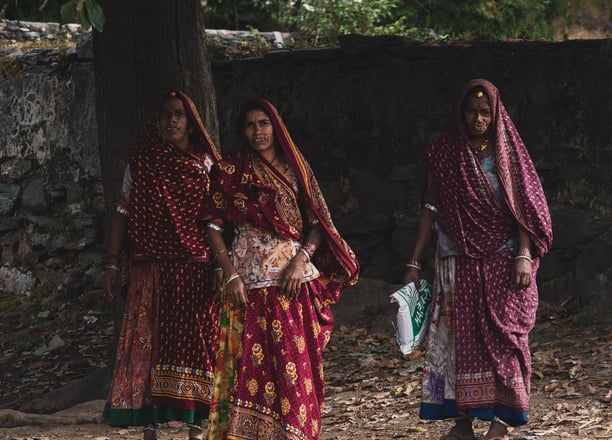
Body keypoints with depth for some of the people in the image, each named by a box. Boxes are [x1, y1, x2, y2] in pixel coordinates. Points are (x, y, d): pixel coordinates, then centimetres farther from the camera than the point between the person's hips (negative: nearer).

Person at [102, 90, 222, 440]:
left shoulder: (207, 164, 6)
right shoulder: (142, 160, 5)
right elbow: (123, 212, 6)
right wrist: (113, 264, 0)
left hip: (198, 269, 0)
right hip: (153, 269, 0)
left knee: (197, 342, -1)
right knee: (150, 341, -4)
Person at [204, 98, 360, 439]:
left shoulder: (295, 168, 10)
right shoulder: (230, 172, 5)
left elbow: (317, 223, 8)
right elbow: (214, 227, 3)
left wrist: (301, 258, -9)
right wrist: (231, 275, -8)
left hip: (296, 280, 2)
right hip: (252, 282, -2)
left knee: (298, 362, 0)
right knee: (253, 361, -8)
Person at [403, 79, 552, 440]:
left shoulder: (507, 153, 2)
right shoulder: (444, 153, 5)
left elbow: (523, 208, -2)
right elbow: (431, 208, 7)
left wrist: (525, 255, -14)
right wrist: (415, 262, 3)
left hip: (501, 262, -1)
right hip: (458, 264, 2)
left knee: (502, 337, -6)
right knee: (459, 339, 0)